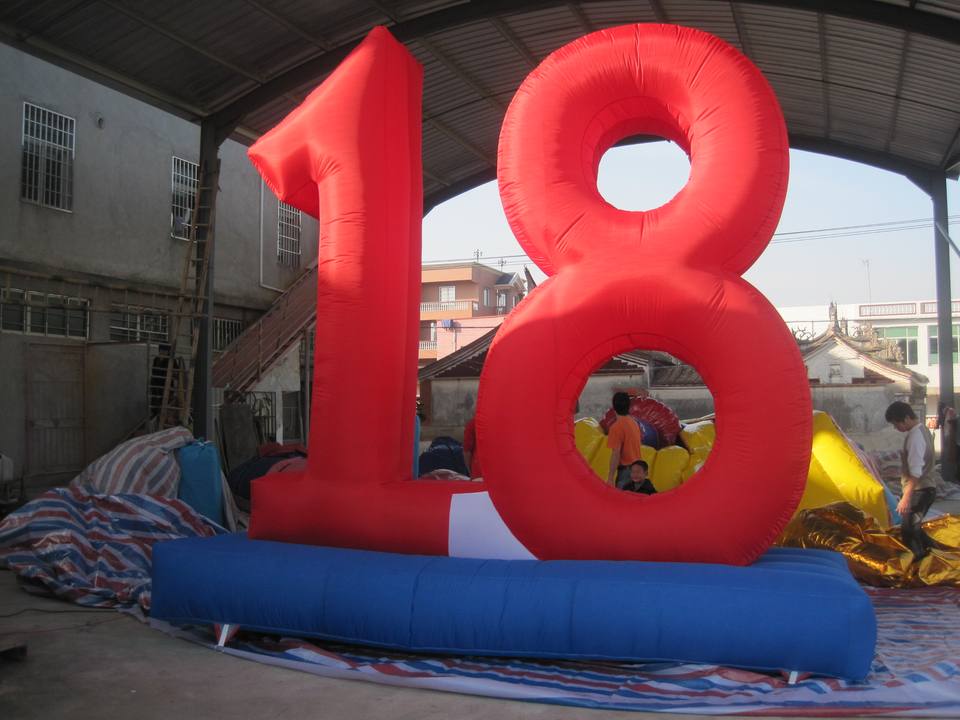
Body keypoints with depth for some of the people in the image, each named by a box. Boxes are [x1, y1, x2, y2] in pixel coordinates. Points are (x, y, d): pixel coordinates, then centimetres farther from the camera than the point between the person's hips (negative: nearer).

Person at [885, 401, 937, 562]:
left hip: (919, 491, -10)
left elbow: (915, 472, -25)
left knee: (908, 529, -6)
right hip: (926, 489, 10)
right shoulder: (922, 430, 11)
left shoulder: (915, 436, -21)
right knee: (912, 527, 18)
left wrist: (906, 497, -26)